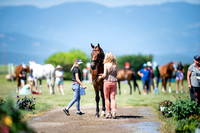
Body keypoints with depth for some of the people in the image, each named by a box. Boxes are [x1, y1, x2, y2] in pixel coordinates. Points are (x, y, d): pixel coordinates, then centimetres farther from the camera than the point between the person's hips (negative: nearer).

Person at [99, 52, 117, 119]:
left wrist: (101, 76, 10)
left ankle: (108, 113, 9)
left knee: (107, 98, 8)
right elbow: (115, 74, 12)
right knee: (113, 98, 6)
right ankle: (114, 112, -10)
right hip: (114, 82, 4)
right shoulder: (115, 65, 5)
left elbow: (105, 75, -13)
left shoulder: (106, 64, -8)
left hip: (107, 82, -4)